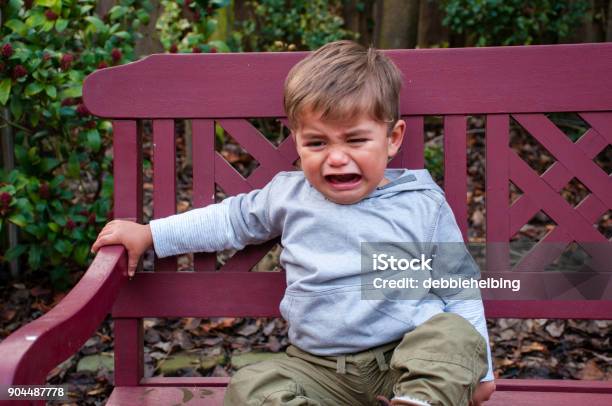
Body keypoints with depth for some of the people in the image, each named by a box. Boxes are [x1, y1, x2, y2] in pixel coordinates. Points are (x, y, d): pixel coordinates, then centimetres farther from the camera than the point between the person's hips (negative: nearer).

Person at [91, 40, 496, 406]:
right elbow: (234, 218, 22)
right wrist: (149, 233, 21)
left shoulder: (423, 205, 1)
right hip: (321, 369, 2)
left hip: (409, 356, -2)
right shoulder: (289, 194, 6)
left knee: (454, 333, -31)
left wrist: (479, 371, 6)